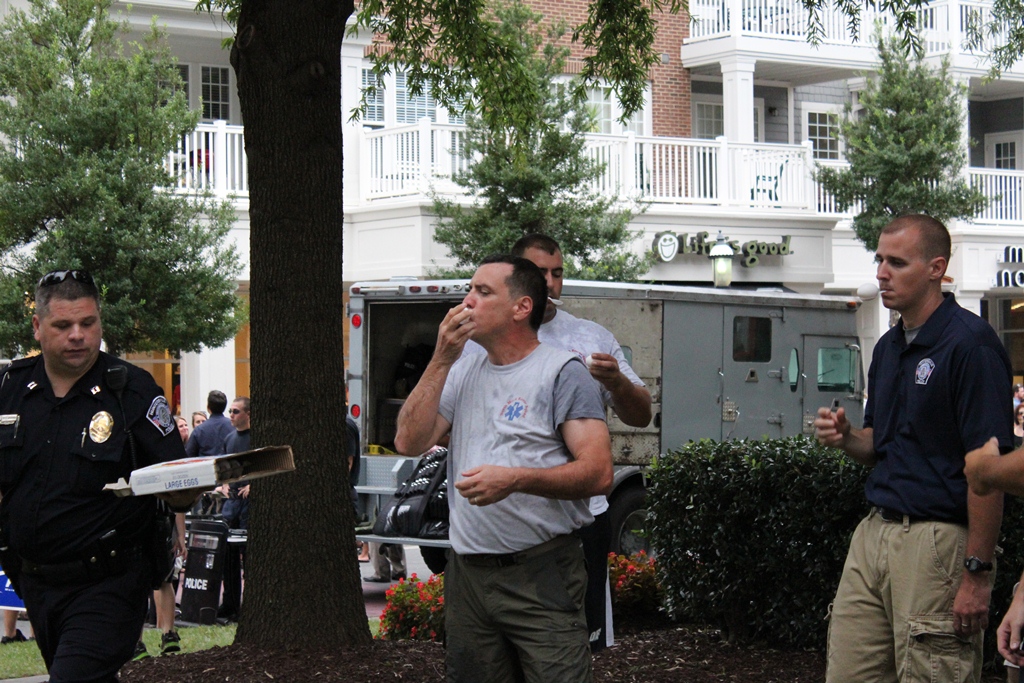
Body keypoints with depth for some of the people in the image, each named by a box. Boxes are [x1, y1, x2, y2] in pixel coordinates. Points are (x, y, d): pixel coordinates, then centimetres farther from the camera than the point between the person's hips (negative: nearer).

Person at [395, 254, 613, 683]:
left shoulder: (562, 371, -4)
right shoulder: (462, 374, 17)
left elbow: (598, 474, -12)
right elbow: (410, 443, 4)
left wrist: (516, 479, -24)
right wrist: (441, 360, 0)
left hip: (541, 570, -6)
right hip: (467, 572, 6)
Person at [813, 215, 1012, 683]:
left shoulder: (969, 343, -13)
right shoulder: (888, 347, 15)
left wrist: (977, 573, -20)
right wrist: (845, 438, 1)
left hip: (938, 540, -8)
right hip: (875, 534, 8)